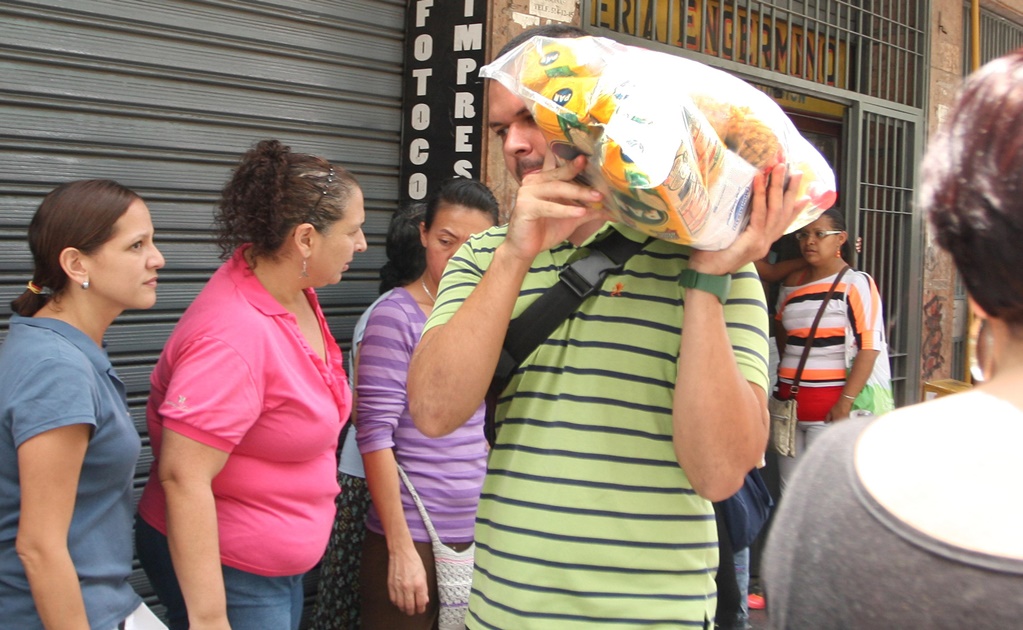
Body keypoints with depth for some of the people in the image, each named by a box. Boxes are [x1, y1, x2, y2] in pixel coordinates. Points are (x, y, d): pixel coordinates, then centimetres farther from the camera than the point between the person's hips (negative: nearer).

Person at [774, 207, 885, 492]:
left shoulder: (857, 283, -6)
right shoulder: (792, 284, 13)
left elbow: (870, 346, -13)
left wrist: (846, 402, -18)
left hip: (830, 407, -6)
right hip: (788, 403, 7)